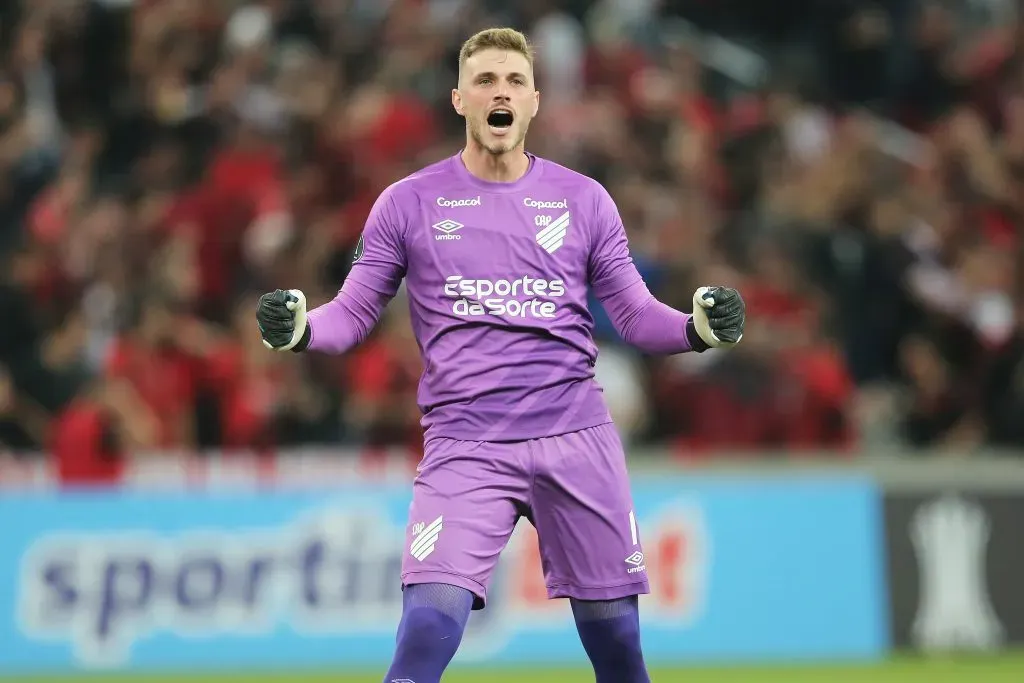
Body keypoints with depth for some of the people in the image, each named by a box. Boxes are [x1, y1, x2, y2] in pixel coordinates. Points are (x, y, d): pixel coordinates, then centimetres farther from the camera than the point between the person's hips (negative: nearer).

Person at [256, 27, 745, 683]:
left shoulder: (584, 200, 8)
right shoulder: (408, 203, 5)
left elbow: (637, 315, 9)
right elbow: (354, 313, 7)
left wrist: (701, 327, -11)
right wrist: (299, 327, -15)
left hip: (576, 440, 2)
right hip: (464, 449, -2)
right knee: (428, 628, -18)